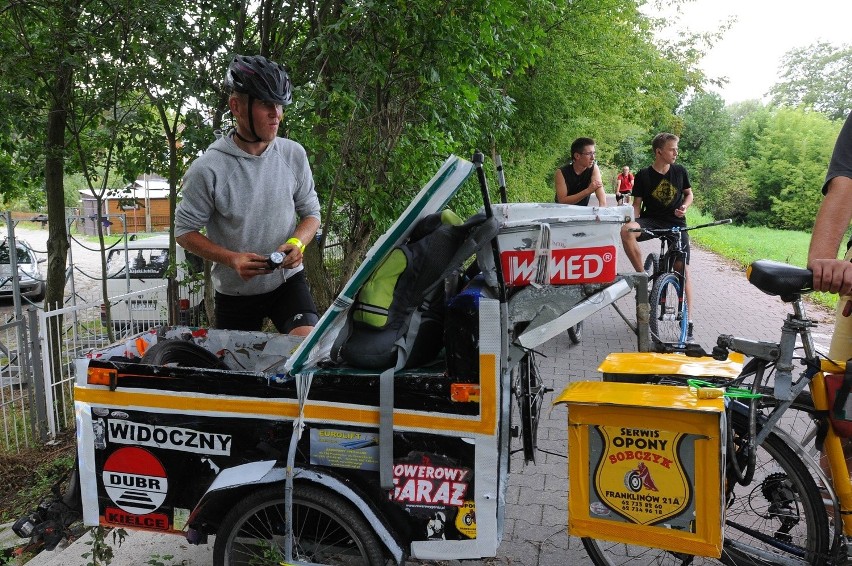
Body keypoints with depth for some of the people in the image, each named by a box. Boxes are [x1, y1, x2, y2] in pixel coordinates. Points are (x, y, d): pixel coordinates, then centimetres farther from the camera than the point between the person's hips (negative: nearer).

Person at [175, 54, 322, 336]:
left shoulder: (294, 155, -6)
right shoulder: (207, 169, -15)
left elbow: (311, 213, 5)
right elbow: (185, 230, -6)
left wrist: (297, 243, -17)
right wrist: (232, 259, -22)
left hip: (288, 280, 1)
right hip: (234, 292, -1)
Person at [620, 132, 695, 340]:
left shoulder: (680, 171, 2)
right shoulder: (643, 175, -4)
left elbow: (688, 193, 15)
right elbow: (637, 203, 1)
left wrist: (685, 206, -7)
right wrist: (634, 225, -16)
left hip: (676, 223, 1)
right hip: (651, 220, -1)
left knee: (683, 270, -5)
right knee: (626, 231, -36)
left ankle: (688, 321, 1)